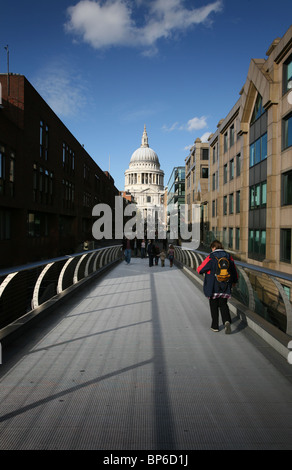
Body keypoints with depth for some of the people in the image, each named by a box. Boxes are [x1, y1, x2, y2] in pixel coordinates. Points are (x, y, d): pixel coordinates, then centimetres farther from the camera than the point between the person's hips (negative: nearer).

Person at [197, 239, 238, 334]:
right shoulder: (229, 257, 2)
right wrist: (234, 281, 28)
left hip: (213, 288, -3)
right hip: (225, 288, 3)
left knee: (214, 307, 11)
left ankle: (215, 326, 18)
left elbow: (200, 269, -10)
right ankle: (227, 321, -10)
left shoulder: (211, 258, -12)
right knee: (223, 305, 14)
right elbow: (234, 271, 10)